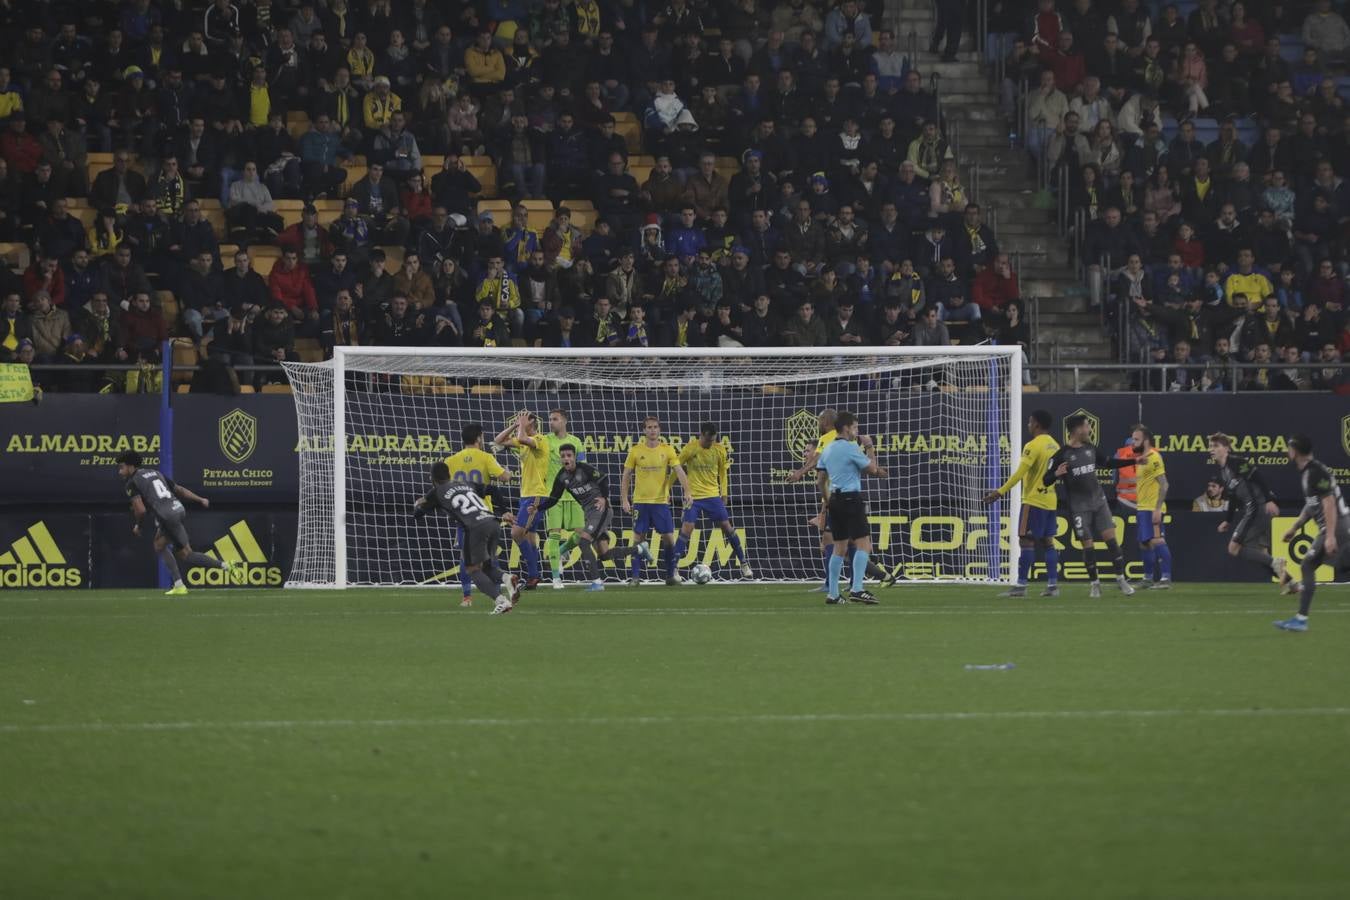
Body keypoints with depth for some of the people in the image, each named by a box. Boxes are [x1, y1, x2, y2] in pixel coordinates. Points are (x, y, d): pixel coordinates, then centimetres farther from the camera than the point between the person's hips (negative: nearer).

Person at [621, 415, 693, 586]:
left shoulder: (667, 450, 0)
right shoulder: (636, 451, 0)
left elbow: (679, 472, -8)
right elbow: (626, 476, 4)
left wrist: (687, 492, -22)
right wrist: (625, 500, -3)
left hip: (661, 501, 0)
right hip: (640, 502, 0)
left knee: (668, 538, -1)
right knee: (638, 538, -1)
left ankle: (671, 575, 13)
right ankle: (635, 577, 6)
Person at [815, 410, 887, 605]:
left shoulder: (828, 450, 14)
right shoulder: (851, 448, -10)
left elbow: (820, 480, 16)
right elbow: (872, 469, -4)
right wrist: (870, 448, 8)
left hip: (835, 499, 8)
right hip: (852, 498, -8)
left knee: (840, 547, 12)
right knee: (863, 544, -9)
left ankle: (833, 594, 9)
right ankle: (857, 590, -20)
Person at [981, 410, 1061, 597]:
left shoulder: (1033, 446, -14)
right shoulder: (1054, 446, 10)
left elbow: (1019, 473, -19)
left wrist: (1000, 492, -19)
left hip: (1034, 500, -8)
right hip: (1050, 500, 8)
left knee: (1026, 541, -6)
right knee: (1047, 542, 9)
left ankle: (1021, 585, -8)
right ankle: (1052, 584, 6)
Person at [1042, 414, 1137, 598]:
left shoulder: (1090, 449, 7)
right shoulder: (1062, 455, -11)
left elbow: (1108, 463, 22)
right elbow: (1046, 480, -11)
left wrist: (1133, 461, 19)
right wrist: (1056, 474, -33)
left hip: (1099, 502, 5)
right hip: (1079, 507, -5)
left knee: (1111, 538, -2)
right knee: (1087, 545, -2)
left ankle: (1121, 579, 5)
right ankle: (1095, 584, 11)